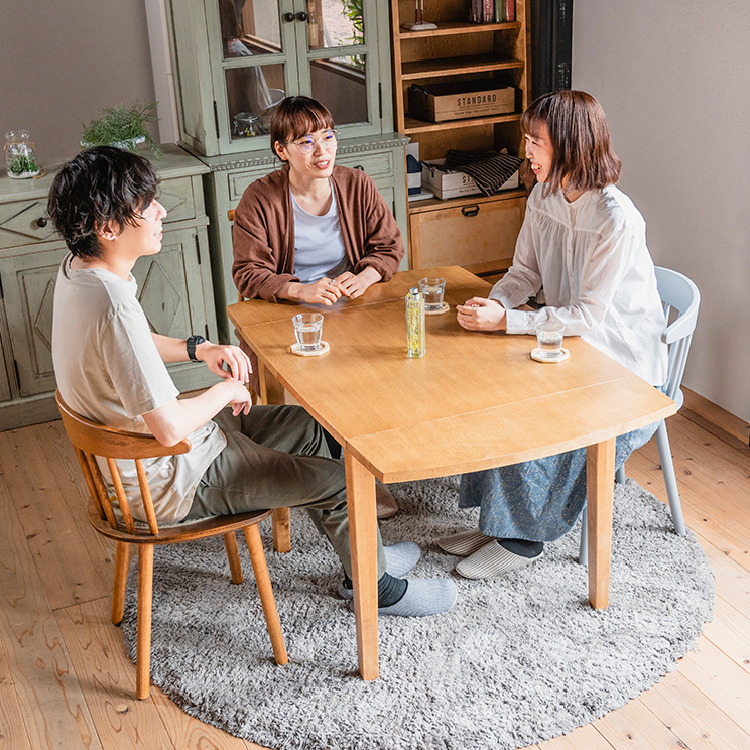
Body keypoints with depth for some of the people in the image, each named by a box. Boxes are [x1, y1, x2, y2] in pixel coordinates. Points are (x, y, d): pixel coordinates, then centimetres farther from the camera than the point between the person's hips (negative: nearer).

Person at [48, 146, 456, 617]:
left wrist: (199, 349, 0)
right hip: (173, 481, -10)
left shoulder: (79, 270, -2)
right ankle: (375, 585, 26)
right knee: (338, 480, -2)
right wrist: (228, 391, -14)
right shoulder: (112, 306, -34)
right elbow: (169, 428, -33)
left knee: (306, 426, 20)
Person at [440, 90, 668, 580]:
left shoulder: (617, 220, -26)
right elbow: (524, 272, 8)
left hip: (624, 365, -8)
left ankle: (523, 538, 0)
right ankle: (497, 522, 1)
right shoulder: (544, 197, 0)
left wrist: (507, 321, -28)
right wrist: (495, 303, -14)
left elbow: (588, 315, -26)